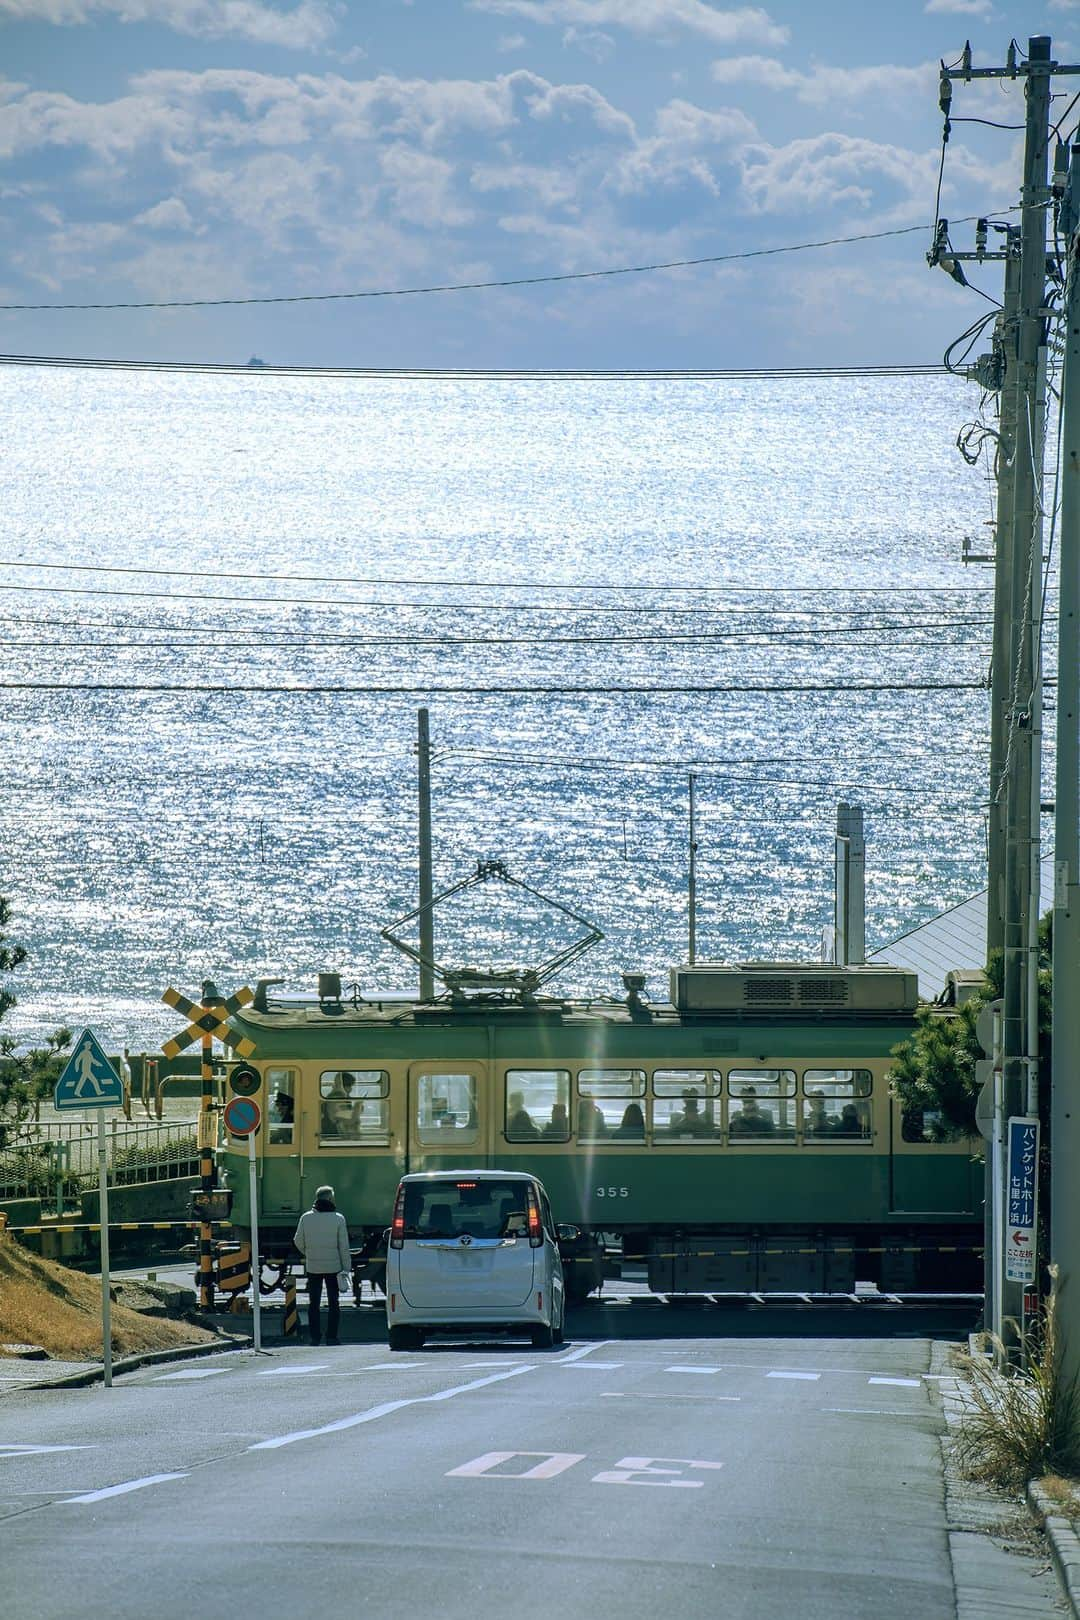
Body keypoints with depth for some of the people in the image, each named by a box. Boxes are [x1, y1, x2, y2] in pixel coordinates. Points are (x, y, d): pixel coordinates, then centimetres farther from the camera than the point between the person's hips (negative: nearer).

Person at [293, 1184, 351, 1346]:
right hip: (333, 1266, -1)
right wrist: (346, 1268, -1)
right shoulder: (338, 1219, -6)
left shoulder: (306, 1218, -1)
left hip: (313, 1266, 1)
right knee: (333, 1302, 6)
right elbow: (344, 1246, -6)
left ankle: (315, 1337, 4)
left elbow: (298, 1242, 4)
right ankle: (331, 1337, 2)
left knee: (314, 1303, 7)